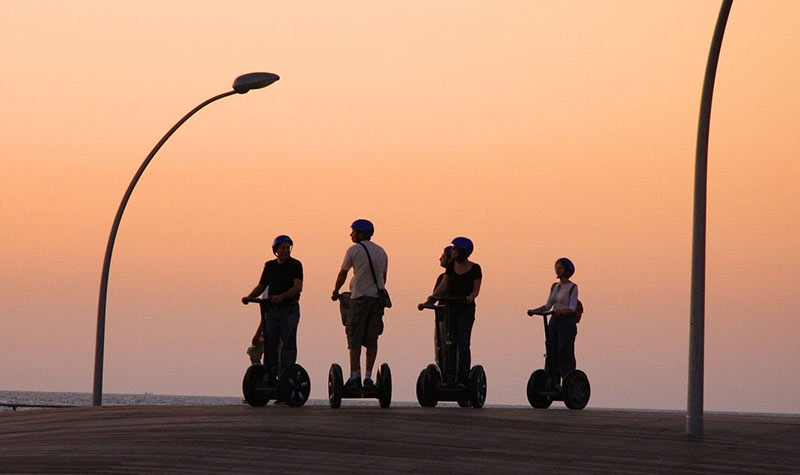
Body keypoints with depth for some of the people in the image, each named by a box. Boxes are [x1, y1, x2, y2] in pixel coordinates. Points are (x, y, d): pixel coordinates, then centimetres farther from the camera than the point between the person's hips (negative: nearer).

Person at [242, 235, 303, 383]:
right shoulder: (269, 266, 13)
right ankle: (269, 377, 8)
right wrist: (249, 297, 0)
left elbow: (298, 287, -12)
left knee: (288, 343, -7)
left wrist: (281, 297, -26)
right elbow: (261, 286, 18)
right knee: (269, 343, 3)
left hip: (289, 309, -4)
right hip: (272, 309, 4)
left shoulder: (295, 265, -1)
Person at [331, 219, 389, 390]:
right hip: (378, 298, 5)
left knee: (355, 338, -1)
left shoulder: (354, 250, -2)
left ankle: (354, 376, -7)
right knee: (372, 339, 5)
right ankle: (368, 377, 2)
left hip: (360, 298, -5)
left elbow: (342, 274, 5)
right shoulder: (381, 252, 14)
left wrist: (335, 292, 19)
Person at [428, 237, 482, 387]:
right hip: (451, 308, 5)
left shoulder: (474, 268, -4)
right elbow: (444, 284, 7)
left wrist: (470, 297, -26)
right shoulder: (451, 265, 9)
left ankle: (462, 379, -12)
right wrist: (434, 296, -9)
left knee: (463, 344, -12)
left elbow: (476, 289, -5)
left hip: (466, 309, -5)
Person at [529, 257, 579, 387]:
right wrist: (534, 310, 0)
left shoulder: (572, 287, -7)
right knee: (552, 352, 4)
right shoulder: (555, 286, 13)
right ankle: (555, 382, 9)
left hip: (567, 322, -7)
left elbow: (572, 308, -15)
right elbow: (548, 305, 15)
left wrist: (562, 311, -34)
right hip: (554, 321, 7)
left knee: (565, 354, -8)